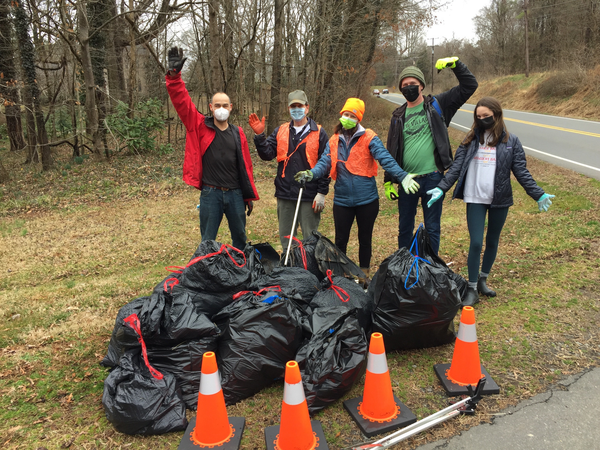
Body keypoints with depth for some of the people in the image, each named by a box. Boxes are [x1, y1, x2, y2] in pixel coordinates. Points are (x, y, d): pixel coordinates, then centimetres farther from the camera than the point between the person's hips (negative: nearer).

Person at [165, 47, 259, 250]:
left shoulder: (238, 134, 7)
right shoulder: (200, 127, 0)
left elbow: (245, 166, 9)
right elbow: (182, 101, -9)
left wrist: (249, 196, 9)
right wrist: (174, 75, -21)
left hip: (235, 194, 3)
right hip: (210, 194, -2)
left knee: (240, 238, 14)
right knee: (208, 242, 7)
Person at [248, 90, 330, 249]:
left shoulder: (318, 133, -1)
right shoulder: (280, 132, 10)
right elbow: (267, 154, 0)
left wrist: (322, 193, -8)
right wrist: (260, 135, -15)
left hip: (309, 196, -4)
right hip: (285, 194, 4)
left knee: (310, 238, 4)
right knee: (286, 237, 14)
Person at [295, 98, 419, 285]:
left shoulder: (369, 138, -5)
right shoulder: (334, 141, 6)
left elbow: (385, 159, -15)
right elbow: (325, 162, -4)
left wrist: (401, 176, -31)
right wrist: (312, 173, -26)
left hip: (367, 199, -2)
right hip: (342, 199, 2)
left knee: (365, 239, 13)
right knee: (341, 240, 10)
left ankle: (364, 274, 32)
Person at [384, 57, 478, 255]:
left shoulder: (437, 105, 3)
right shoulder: (398, 116, 10)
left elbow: (469, 86, 2)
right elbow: (392, 151, 12)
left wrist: (455, 64, -10)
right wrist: (388, 181, 8)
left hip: (432, 178, -3)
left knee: (432, 228, 7)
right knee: (404, 228, 13)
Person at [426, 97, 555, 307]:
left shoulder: (511, 141, 1)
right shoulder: (471, 140, 3)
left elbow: (521, 171, 1)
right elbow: (456, 167, -1)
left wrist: (538, 194, -6)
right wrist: (441, 188, -12)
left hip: (500, 200, 1)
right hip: (475, 200, -1)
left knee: (492, 242, 13)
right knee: (476, 243, -4)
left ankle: (483, 280, 32)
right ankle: (472, 289, 8)